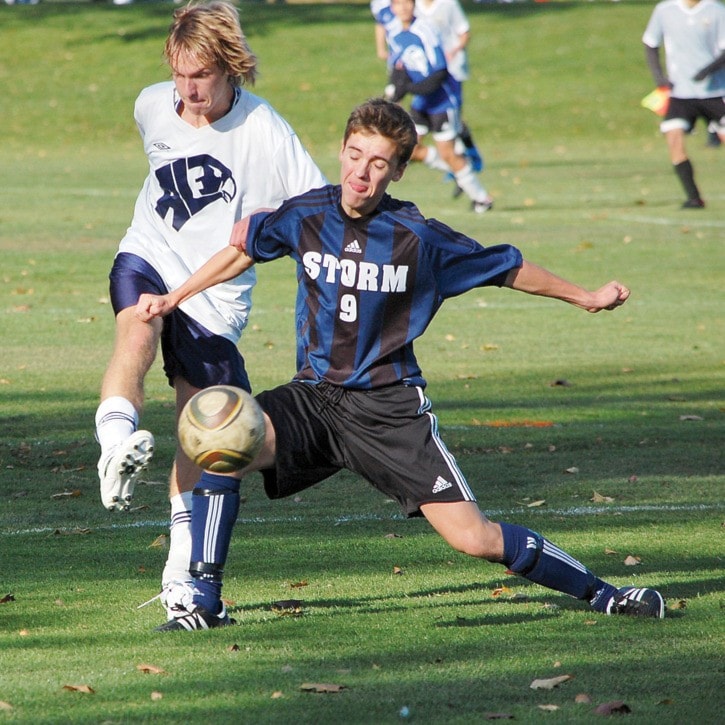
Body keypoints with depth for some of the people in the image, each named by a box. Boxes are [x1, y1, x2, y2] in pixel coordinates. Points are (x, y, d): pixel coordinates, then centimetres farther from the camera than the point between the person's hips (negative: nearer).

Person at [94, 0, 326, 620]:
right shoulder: (152, 107, 0)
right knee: (137, 332, -34)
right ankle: (117, 444, -56)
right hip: (148, 260, 2)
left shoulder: (265, 132, -15)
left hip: (215, 296, -2)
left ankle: (181, 572, 14)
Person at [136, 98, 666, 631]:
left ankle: (598, 592, 11)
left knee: (474, 539, -11)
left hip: (390, 409, -3)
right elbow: (243, 250, 18)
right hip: (314, 396, 3)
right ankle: (206, 603, -15)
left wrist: (584, 297, 15)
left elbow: (504, 267, 4)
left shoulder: (419, 239, -11)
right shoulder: (305, 216, -4)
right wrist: (174, 298, 17)